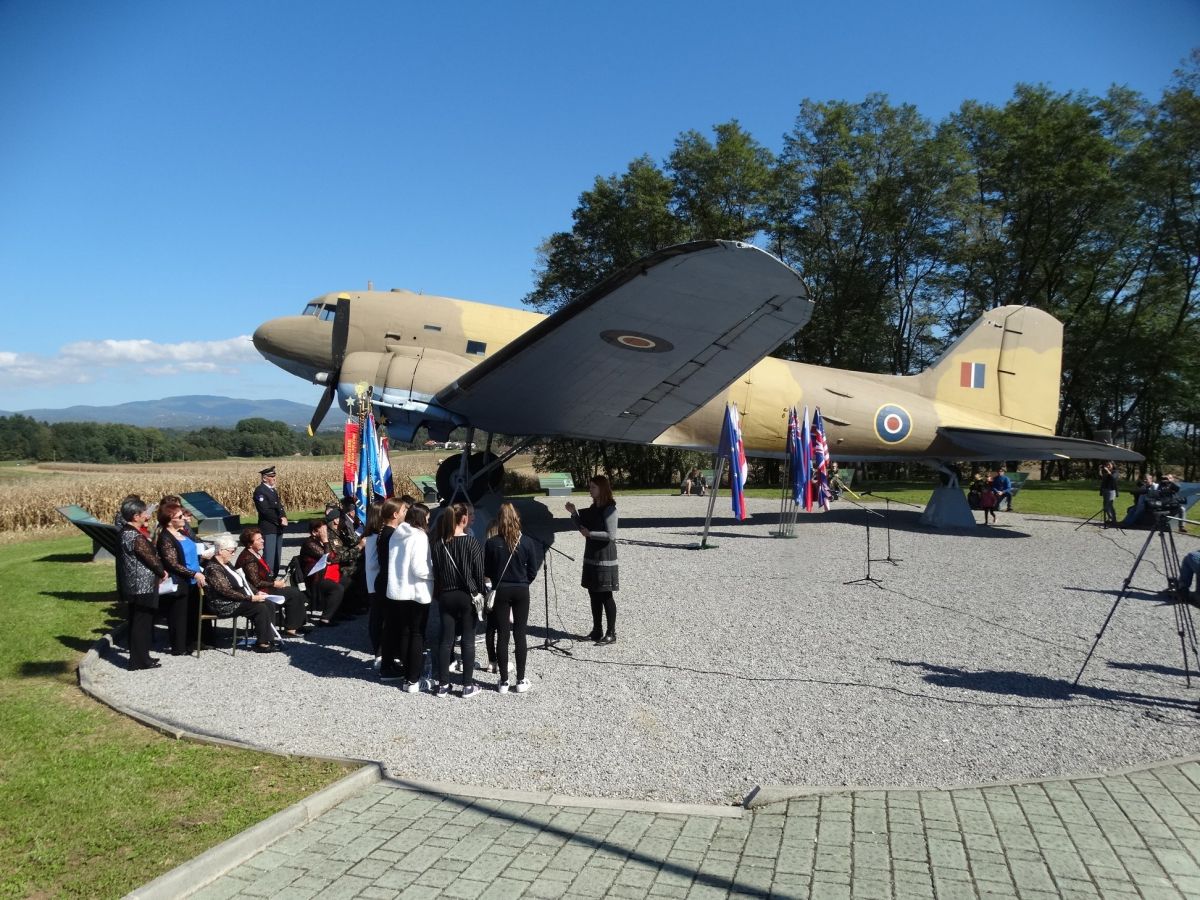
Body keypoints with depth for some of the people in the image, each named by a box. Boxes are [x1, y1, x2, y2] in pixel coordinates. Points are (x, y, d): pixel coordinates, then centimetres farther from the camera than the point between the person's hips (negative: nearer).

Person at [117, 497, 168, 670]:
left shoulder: (125, 532, 7)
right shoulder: (137, 538, -23)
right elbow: (152, 559, -15)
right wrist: (162, 573, 0)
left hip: (133, 587, 10)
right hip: (143, 587, -10)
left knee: (136, 623, 17)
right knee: (142, 624, 1)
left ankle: (139, 657, 28)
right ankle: (140, 661, 9)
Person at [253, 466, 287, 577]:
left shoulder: (273, 490, 18)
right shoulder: (260, 491, -11)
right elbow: (265, 510, -18)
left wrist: (284, 517, -1)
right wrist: (280, 520, -16)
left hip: (278, 528, 9)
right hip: (268, 529, -9)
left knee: (277, 556, 11)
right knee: (269, 556, -10)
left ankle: (274, 575, 17)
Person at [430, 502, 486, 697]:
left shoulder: (439, 544, -1)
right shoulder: (471, 542, -11)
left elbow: (435, 571, 4)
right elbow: (479, 571, -8)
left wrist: (438, 594, 13)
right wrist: (480, 593, 3)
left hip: (446, 596, 3)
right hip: (467, 595, -3)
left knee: (446, 640, 9)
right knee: (468, 641, 4)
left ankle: (443, 685, 14)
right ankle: (468, 685, 8)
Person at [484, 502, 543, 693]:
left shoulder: (491, 543, -9)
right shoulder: (527, 542, -7)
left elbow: (487, 572, -2)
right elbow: (533, 570, -2)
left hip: (500, 591, 0)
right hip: (521, 591, 0)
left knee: (502, 636, 6)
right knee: (520, 634, 7)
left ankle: (504, 681, 10)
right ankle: (521, 681, 11)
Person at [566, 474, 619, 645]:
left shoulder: (609, 509, -14)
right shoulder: (593, 508, 12)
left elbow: (611, 535, -19)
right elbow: (584, 527, 19)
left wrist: (590, 533, -16)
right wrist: (574, 513, 5)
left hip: (605, 557, -9)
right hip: (591, 555, 9)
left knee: (605, 595, -4)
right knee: (594, 594, 13)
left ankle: (611, 633, 3)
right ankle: (596, 631, 23)